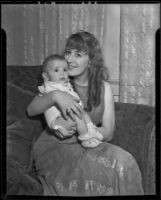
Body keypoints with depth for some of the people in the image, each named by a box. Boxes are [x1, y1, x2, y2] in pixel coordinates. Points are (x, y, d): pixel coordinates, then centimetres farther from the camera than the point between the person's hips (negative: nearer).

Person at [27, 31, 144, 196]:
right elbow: (31, 110, -7)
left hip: (89, 144, 2)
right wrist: (54, 96, -26)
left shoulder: (103, 87, 6)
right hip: (54, 145, -2)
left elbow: (108, 132, 1)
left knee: (123, 160, -27)